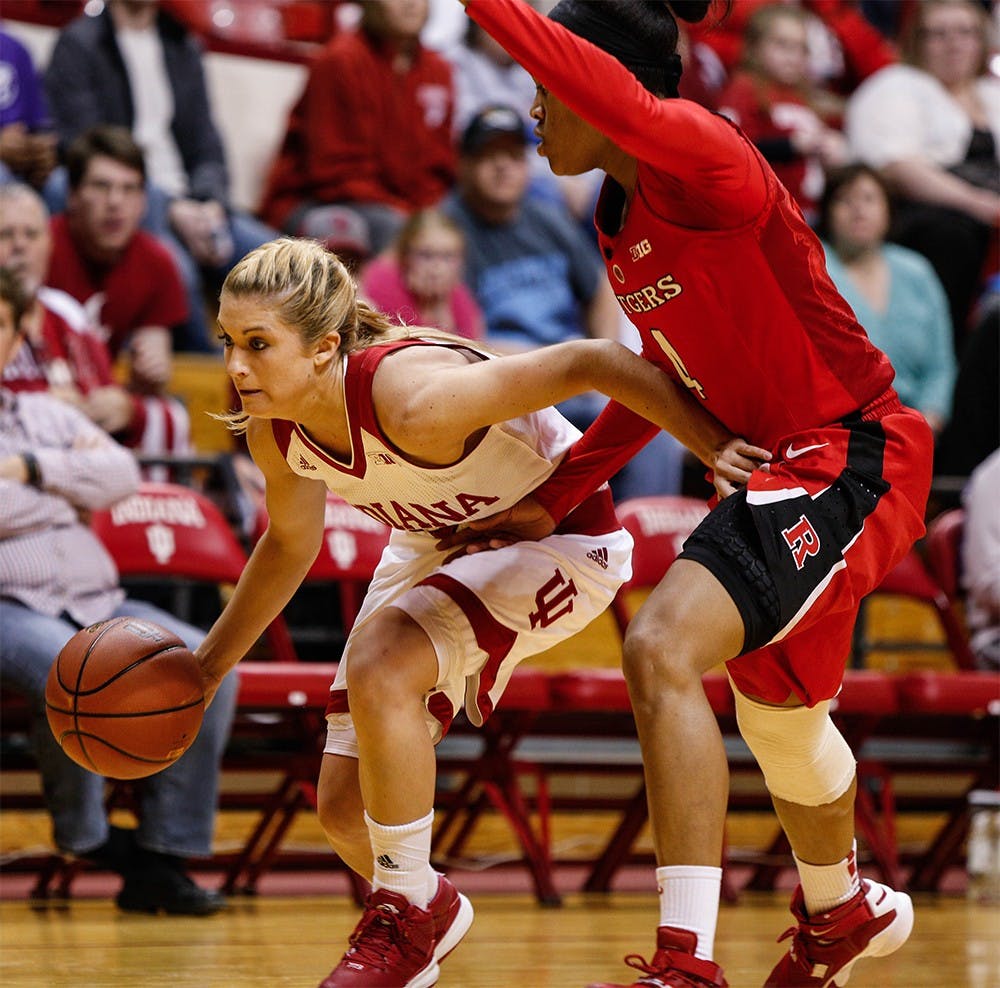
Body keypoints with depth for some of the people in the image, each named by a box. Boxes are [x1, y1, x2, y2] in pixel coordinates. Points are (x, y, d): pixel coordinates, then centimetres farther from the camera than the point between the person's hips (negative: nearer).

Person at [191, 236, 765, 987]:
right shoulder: (274, 426, -16)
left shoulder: (414, 397, -39)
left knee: (379, 667, -32)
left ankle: (410, 910, -12)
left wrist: (716, 444, -34)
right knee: (345, 808, 3)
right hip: (437, 543, 7)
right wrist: (208, 666, 11)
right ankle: (430, 915, 37)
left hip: (557, 532, -7)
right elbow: (289, 544, 5)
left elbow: (590, 363, -34)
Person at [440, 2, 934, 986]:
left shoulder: (699, 155, -20)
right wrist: (555, 497, 18)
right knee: (775, 709, 29)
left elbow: (627, 107, -45)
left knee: (661, 648, -27)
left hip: (850, 459, -11)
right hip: (780, 467, 11)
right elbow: (668, 368, 20)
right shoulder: (617, 214, 8)